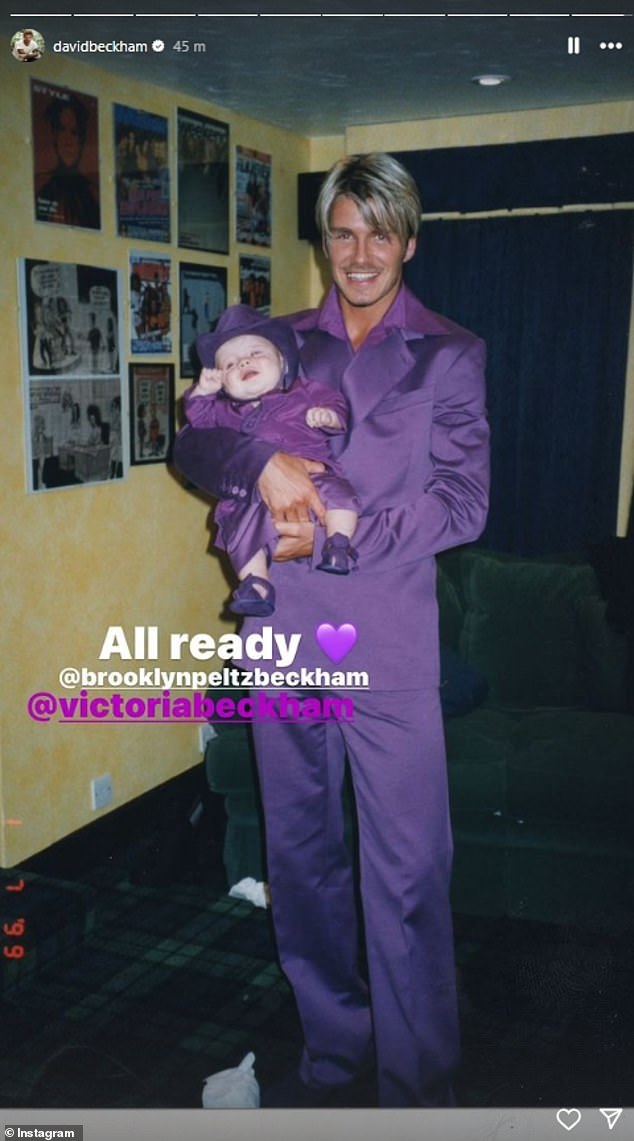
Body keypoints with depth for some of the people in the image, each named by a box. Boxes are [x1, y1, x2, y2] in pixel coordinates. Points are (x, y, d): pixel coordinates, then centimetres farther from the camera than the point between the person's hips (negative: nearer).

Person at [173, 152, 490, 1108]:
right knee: (300, 858, 14)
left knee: (407, 876, -1)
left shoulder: (451, 356, 3)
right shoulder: (280, 344, 12)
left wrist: (335, 534, -13)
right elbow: (191, 443, 6)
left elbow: (462, 501, -5)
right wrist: (262, 463, -14)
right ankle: (332, 1049, 33)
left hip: (389, 648, -3)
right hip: (283, 635, 4)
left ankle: (418, 1088, 17)